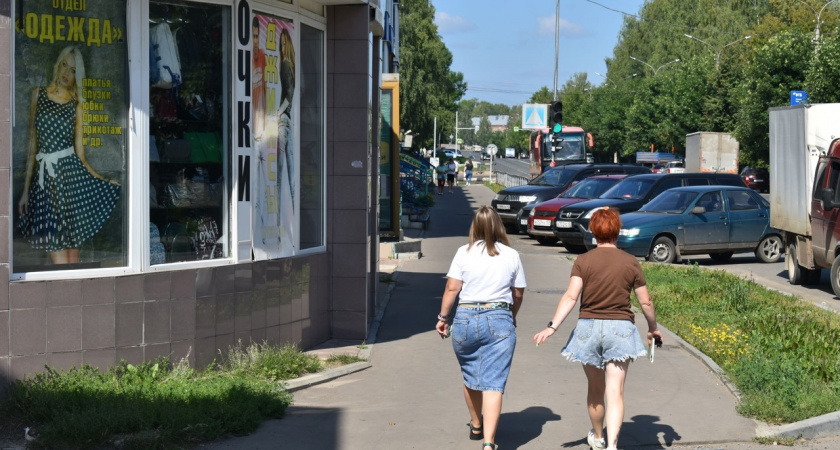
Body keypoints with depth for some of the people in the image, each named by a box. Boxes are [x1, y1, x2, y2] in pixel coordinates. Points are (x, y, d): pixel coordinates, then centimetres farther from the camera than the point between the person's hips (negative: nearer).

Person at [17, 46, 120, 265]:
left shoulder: (77, 103, 6)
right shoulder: (38, 94, 10)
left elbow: (80, 153, 5)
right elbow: (32, 142, 11)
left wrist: (103, 181, -2)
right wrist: (26, 189, 9)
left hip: (72, 174, -1)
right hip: (45, 179, 1)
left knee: (72, 252, 0)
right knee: (59, 261, -4)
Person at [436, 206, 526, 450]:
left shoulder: (464, 253, -1)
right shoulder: (511, 256, 2)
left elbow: (452, 288, -4)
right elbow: (518, 294, 9)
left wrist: (443, 317, 8)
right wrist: (511, 317, 26)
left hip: (466, 319, 1)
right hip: (499, 320, -1)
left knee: (470, 377, 21)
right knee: (493, 383, -4)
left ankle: (476, 426, 41)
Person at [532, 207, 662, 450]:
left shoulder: (583, 261, -3)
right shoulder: (631, 263, -1)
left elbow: (571, 296, -14)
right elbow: (645, 302, 3)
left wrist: (552, 327, -17)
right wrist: (653, 329, 19)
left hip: (588, 328, 1)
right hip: (620, 329, -1)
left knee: (595, 390, 19)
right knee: (615, 393, -5)